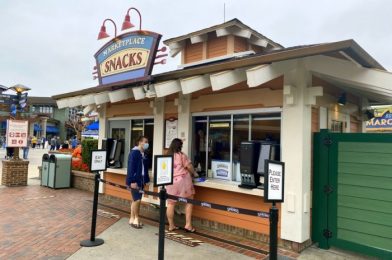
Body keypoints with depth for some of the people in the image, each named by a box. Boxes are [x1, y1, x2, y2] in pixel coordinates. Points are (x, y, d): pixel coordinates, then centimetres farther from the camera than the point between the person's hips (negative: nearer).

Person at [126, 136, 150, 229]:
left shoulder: (144, 154, 12)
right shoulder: (134, 152, -14)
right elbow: (130, 167, -18)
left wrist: (146, 179, 11)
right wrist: (132, 181, -21)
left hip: (141, 180, 8)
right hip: (134, 181, -8)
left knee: (135, 200, 13)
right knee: (137, 200, -6)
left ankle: (132, 219, 22)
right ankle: (136, 218, 10)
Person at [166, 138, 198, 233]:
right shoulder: (181, 155, -6)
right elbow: (189, 166, -4)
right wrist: (194, 173, 12)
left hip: (170, 182, 5)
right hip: (182, 180, -5)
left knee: (170, 203, 8)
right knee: (189, 201, 6)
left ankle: (171, 225, 16)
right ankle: (188, 224, 3)